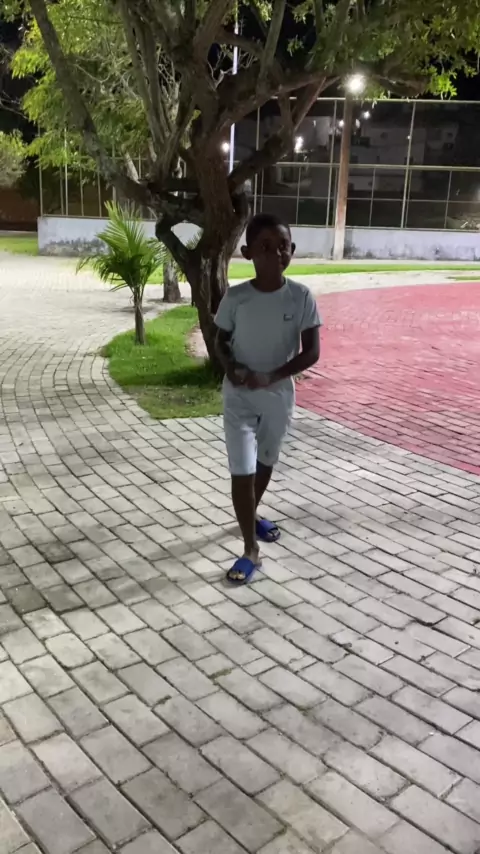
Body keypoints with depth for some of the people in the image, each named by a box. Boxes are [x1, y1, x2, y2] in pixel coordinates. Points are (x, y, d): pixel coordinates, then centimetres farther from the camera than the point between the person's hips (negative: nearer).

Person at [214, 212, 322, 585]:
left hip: (279, 395, 2)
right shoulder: (235, 297, -10)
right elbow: (221, 341, 3)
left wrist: (271, 376, -22)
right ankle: (251, 550, 7)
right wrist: (231, 368, -18)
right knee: (242, 471, -4)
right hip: (239, 397, -1)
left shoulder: (301, 297, -10)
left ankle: (252, 514, 47)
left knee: (266, 461, 21)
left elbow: (312, 352, -10)